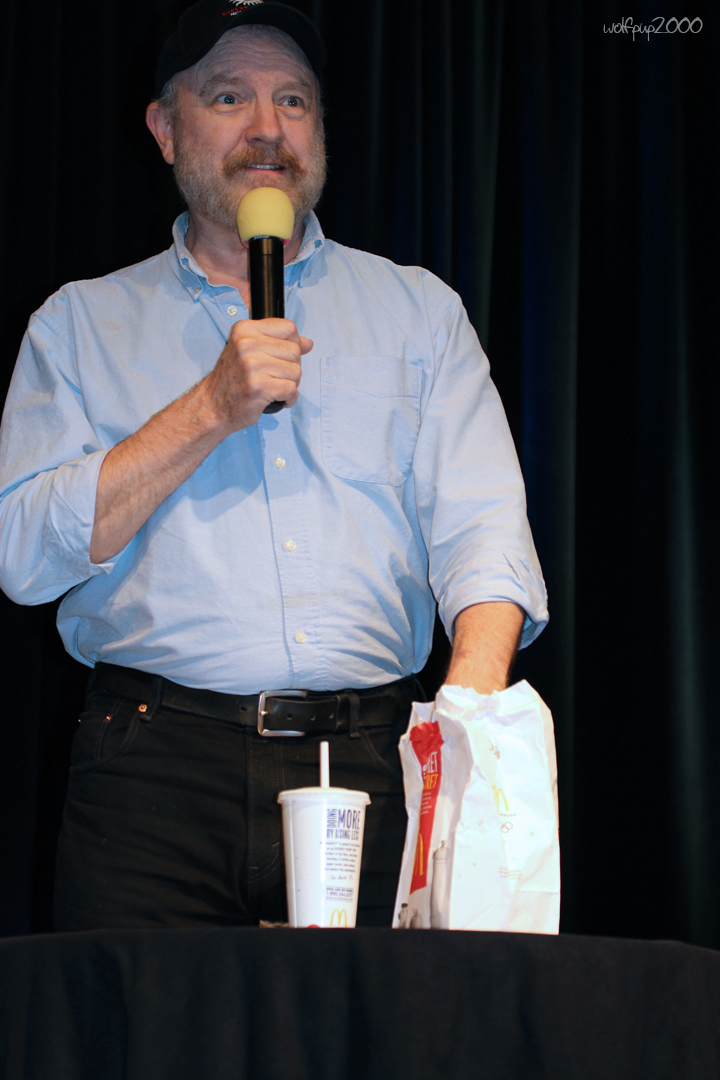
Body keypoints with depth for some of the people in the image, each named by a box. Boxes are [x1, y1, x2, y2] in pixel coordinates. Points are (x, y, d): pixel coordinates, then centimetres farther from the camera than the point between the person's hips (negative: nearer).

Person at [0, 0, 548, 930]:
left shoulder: (418, 310, 14)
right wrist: (212, 409, -7)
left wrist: (475, 693, -17)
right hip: (157, 761, -1)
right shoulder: (81, 322, 12)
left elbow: (480, 525, 3)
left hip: (366, 770, 1)